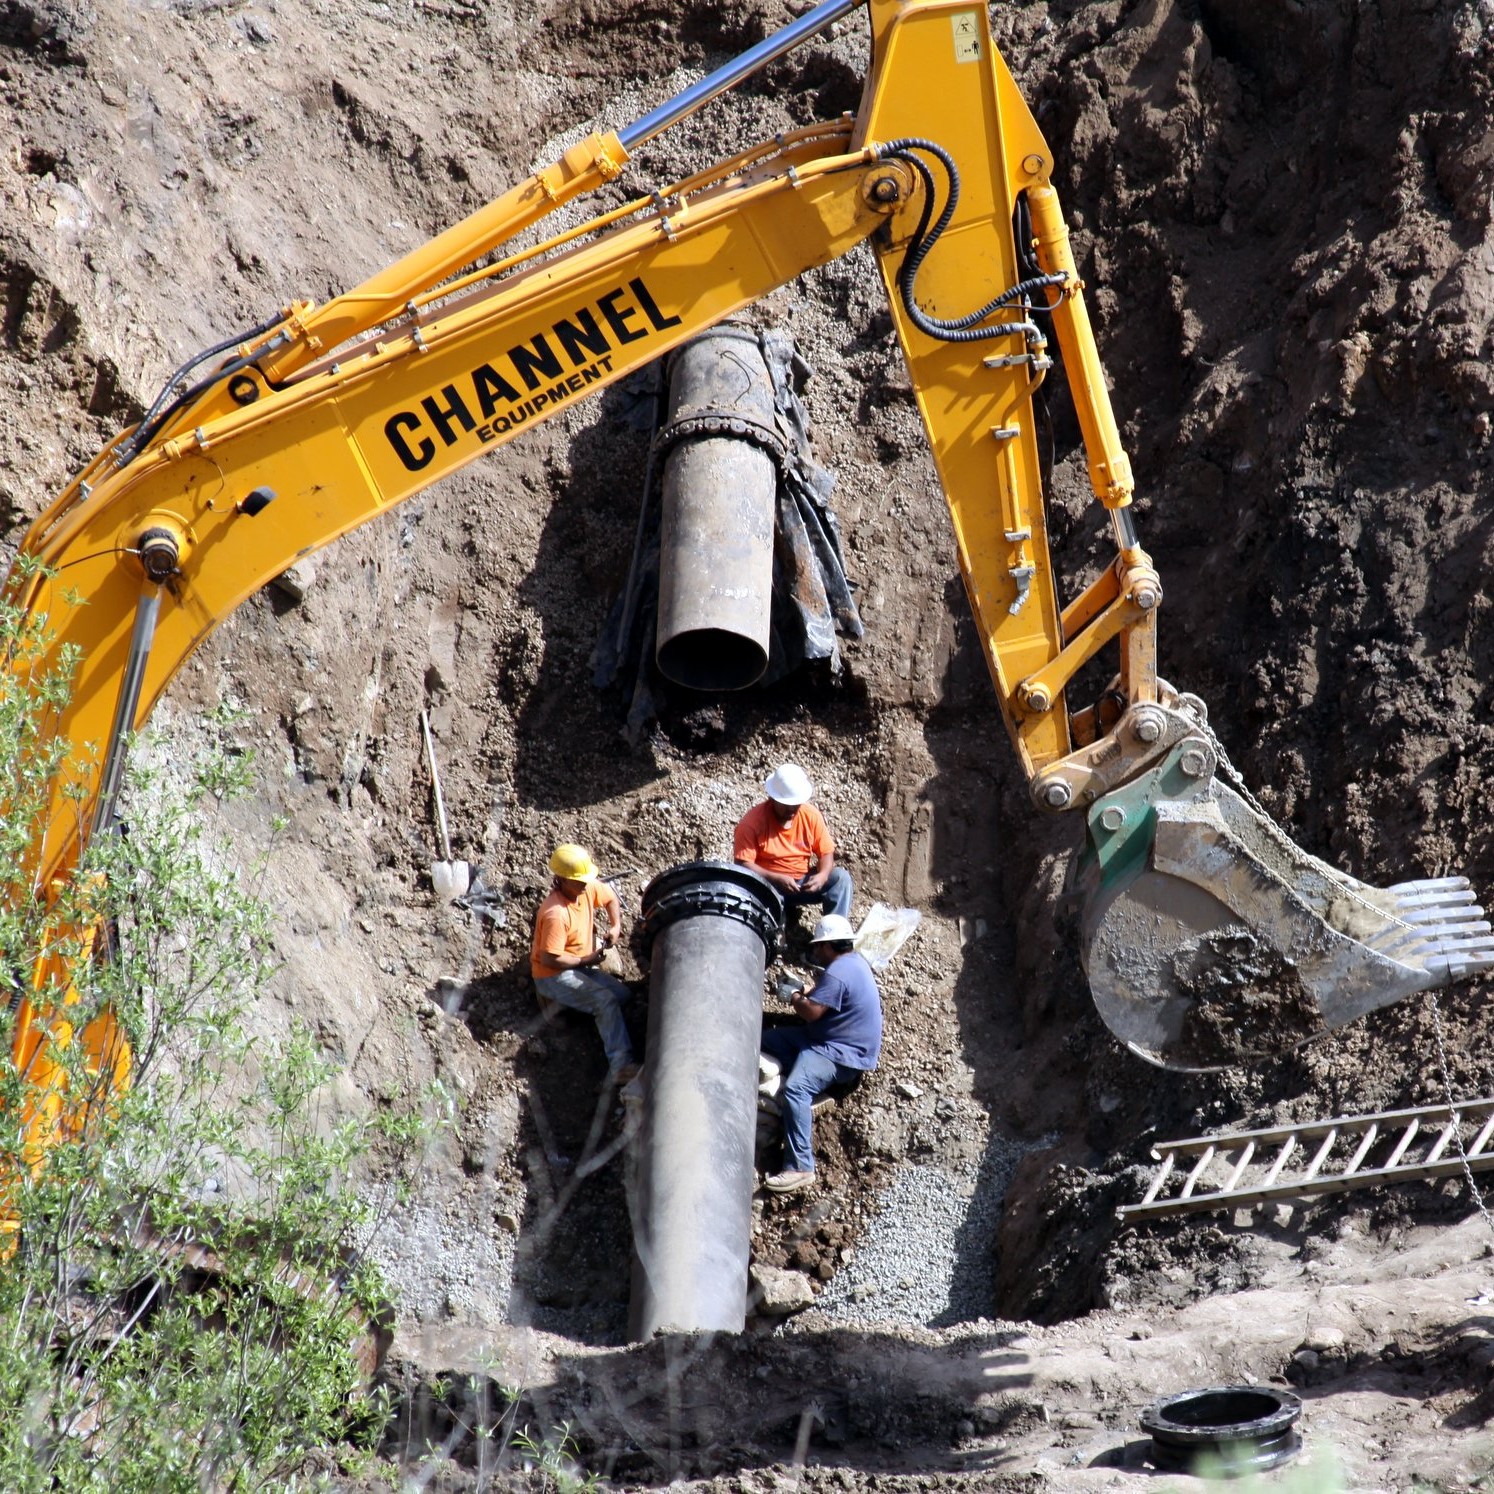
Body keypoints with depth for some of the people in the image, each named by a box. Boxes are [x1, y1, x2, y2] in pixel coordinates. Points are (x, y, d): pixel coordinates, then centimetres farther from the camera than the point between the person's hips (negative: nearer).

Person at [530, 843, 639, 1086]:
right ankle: (620, 1066, -32)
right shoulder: (556, 914, -30)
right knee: (606, 1000, -25)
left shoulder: (588, 888, -6)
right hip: (553, 976, -9)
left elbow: (610, 898, 16)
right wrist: (586, 960, -19)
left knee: (622, 993, -4)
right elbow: (549, 959, -30)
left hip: (579, 966, 9)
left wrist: (616, 925, -2)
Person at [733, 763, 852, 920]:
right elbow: (743, 864, -19)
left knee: (841, 877, -17)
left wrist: (822, 875, -21)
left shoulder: (811, 815, -5)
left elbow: (826, 852, 1)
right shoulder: (752, 821, -16)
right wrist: (776, 878, -30)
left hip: (803, 882, 4)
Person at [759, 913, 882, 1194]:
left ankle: (800, 1168, -38)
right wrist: (812, 992, 11)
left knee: (795, 1089, -34)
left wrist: (796, 999, -4)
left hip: (844, 1054, -12)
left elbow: (811, 1012, -24)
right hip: (832, 1039, 12)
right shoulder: (853, 961, 10)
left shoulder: (837, 973, -22)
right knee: (767, 1038, 10)